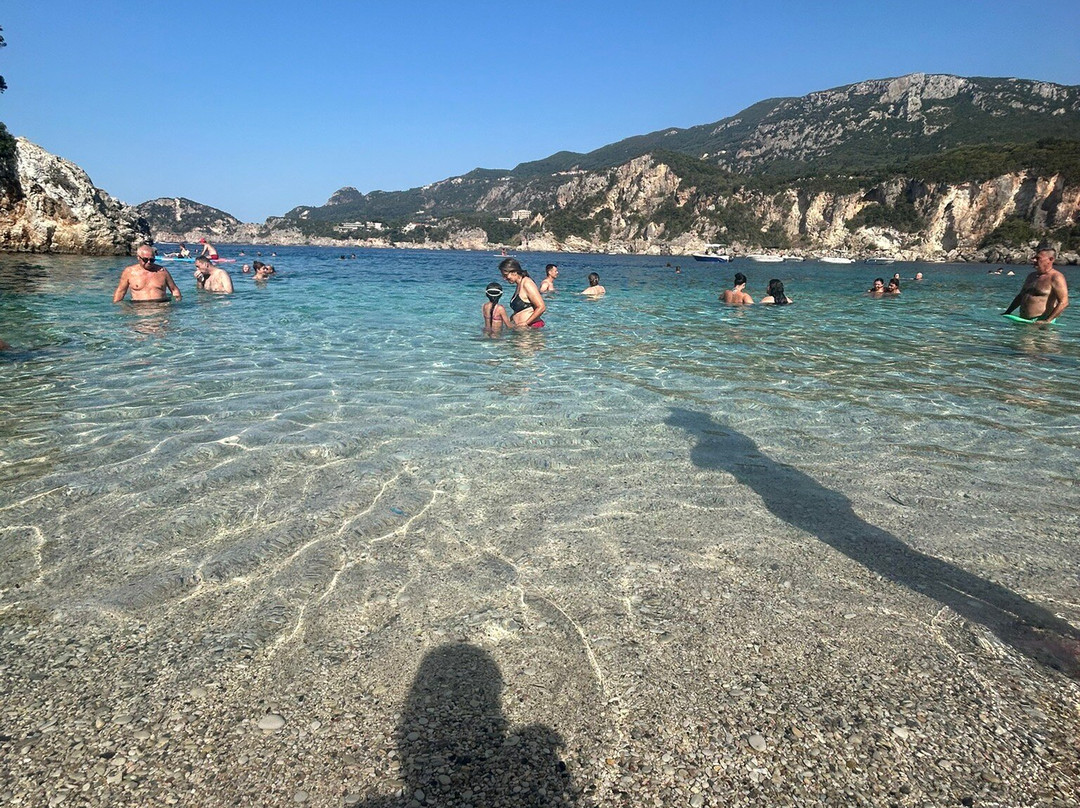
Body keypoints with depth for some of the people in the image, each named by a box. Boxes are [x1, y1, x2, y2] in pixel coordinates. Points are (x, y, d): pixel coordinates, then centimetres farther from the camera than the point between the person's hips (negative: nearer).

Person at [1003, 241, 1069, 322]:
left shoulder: (1056, 278, -5)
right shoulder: (1032, 276, 20)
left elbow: (1064, 302, -13)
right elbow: (1020, 297, 30)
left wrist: (1047, 321, -20)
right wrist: (1007, 313, 23)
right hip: (1023, 320, 7)